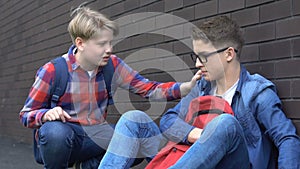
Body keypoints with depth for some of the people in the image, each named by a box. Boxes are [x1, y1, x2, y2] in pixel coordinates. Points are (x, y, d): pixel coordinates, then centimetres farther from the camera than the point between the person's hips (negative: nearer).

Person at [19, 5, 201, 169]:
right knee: (55, 131, -38)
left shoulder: (112, 64, -2)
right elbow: (26, 115, -5)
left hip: (97, 136, 4)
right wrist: (47, 114, -28)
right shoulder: (52, 71, -12)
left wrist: (188, 86, -21)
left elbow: (148, 88, -6)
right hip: (62, 138, -4)